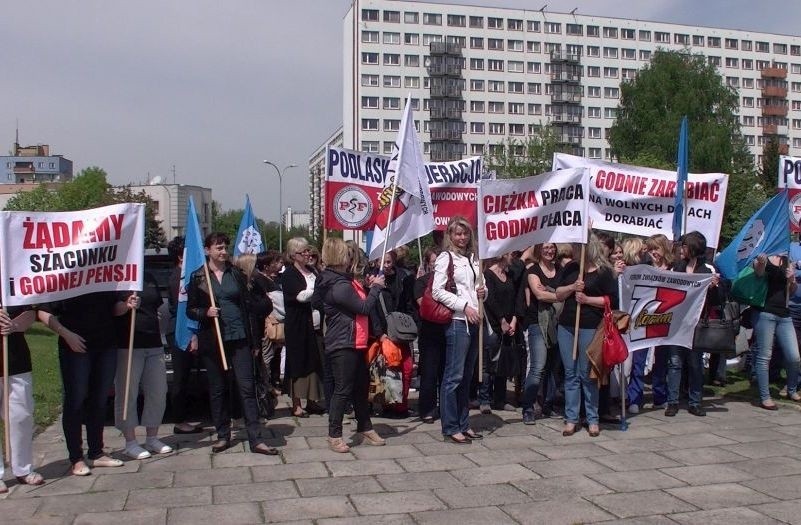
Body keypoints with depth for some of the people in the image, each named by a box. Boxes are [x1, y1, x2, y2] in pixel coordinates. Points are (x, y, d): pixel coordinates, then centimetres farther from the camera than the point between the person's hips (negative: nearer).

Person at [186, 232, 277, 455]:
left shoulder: (237, 274, 8)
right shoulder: (198, 277, 3)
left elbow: (250, 305, 10)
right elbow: (190, 310, 6)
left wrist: (255, 341, 6)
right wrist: (206, 312, -16)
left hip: (239, 338, 1)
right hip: (212, 340, 0)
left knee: (247, 387, -3)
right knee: (217, 389, 8)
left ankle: (255, 439, -2)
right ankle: (223, 435, 21)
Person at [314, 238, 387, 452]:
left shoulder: (342, 280, 12)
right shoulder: (339, 286, -21)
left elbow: (358, 303, 18)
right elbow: (363, 308, -18)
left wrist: (368, 287, 8)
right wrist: (376, 287, -7)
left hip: (354, 344, 11)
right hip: (342, 345, -11)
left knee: (361, 386, 16)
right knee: (343, 390, -4)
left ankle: (365, 428, 28)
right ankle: (334, 435, 4)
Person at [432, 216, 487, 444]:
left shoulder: (473, 258, 17)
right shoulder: (446, 257, -3)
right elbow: (437, 291, -11)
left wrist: (483, 292, 3)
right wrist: (464, 306, -15)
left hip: (474, 322, 7)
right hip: (457, 322, -7)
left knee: (467, 376, 12)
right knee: (454, 376, -5)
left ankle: (463, 424, 19)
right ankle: (450, 428, 1)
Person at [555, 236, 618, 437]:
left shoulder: (603, 272, -2)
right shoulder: (571, 268, 12)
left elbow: (612, 300, -5)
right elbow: (558, 295, 12)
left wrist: (587, 299, -13)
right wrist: (572, 287, -6)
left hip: (590, 327, -5)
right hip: (566, 326, 5)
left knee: (587, 373, 0)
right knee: (570, 373, 6)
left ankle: (593, 420, 11)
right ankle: (571, 419, 11)